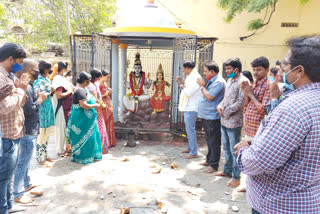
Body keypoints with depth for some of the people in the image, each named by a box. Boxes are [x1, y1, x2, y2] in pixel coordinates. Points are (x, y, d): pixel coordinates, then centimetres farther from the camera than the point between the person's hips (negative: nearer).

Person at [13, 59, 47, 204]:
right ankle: (18, 194, 12)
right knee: (23, 162, 0)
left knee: (24, 160, 22)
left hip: (29, 130, 11)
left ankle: (27, 184, 38)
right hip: (28, 131, -11)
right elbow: (29, 110, -24)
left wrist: (38, 97, 3)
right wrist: (40, 99, -11)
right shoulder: (26, 87, -21)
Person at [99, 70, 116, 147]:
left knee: (110, 124, 11)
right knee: (104, 125, -4)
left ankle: (110, 142, 19)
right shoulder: (99, 84, -11)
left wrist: (110, 93, 4)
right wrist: (106, 94, -16)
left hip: (109, 106, 9)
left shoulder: (105, 84, 14)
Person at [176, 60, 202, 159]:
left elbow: (189, 92, -23)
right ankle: (190, 147, 31)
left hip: (191, 108, -10)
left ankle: (194, 152, 2)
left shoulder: (196, 77, -17)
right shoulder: (190, 76, 15)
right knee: (189, 129, 18)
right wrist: (182, 83, 8)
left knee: (190, 129, -6)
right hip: (187, 107, 10)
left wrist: (181, 85, -10)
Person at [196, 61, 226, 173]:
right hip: (206, 115, 10)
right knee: (209, 140, 19)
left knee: (214, 142, -1)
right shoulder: (211, 81, 15)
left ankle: (214, 165, 9)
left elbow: (209, 96, -20)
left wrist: (202, 86, -9)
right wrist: (203, 86, 7)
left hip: (213, 117, -10)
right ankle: (209, 160, 32)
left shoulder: (219, 82, -16)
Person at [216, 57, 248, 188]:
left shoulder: (243, 81, -14)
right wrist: (220, 105, 0)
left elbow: (241, 102, -20)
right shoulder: (229, 80, 14)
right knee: (226, 148, 19)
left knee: (234, 150, 2)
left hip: (234, 122, -9)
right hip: (224, 120, 9)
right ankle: (227, 170, 34)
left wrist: (226, 112, -14)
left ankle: (236, 177, 14)